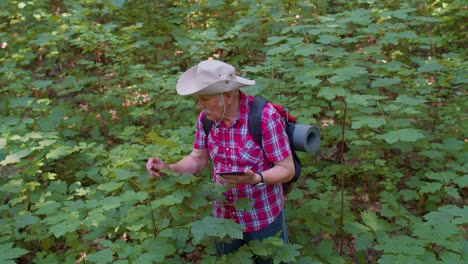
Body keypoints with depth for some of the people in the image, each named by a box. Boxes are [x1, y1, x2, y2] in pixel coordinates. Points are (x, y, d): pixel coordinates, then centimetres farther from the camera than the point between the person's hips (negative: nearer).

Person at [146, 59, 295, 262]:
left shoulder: (265, 117, -26)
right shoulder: (207, 116, -9)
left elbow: (287, 170, -19)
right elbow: (198, 159, 2)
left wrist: (255, 179, -37)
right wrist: (169, 169, -16)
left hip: (263, 218, -4)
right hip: (224, 216, 5)